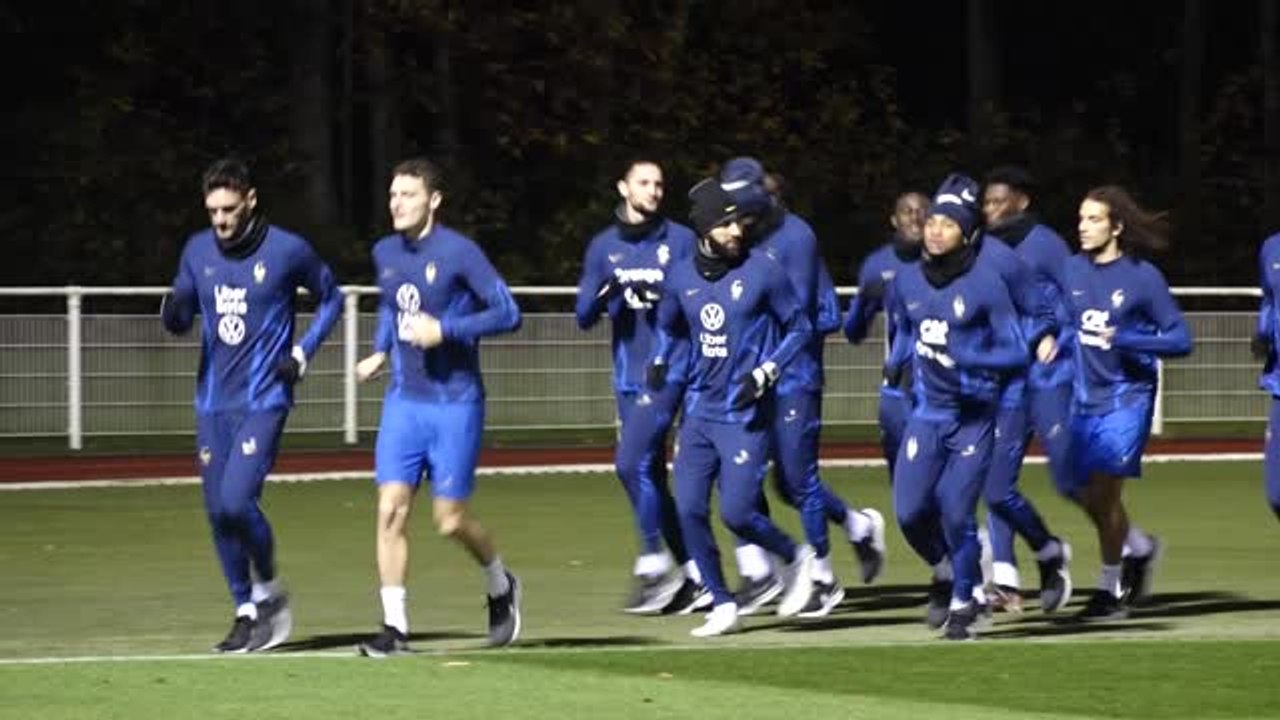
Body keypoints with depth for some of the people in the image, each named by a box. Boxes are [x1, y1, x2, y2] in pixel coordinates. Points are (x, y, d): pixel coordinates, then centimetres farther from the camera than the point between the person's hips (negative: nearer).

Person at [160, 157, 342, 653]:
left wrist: (302, 353, -3)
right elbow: (180, 320, 13)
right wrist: (173, 312, -12)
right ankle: (247, 613, 18)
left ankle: (268, 590, 5)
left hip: (263, 401, -5)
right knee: (218, 512, 4)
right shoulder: (198, 251, 5)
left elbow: (330, 298, 8)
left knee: (237, 500, -19)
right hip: (213, 402, 5)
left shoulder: (287, 251, -6)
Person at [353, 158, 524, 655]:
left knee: (450, 519, 0)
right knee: (391, 509, -7)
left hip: (455, 403, -5)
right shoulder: (385, 254, 7)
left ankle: (501, 586, 29)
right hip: (404, 401, 5)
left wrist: (445, 329, -20)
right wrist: (381, 351, 12)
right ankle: (395, 627, -3)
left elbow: (507, 313, -13)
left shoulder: (458, 253, -12)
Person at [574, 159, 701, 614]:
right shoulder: (603, 247, 11)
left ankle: (655, 564, -8)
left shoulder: (680, 241, 1)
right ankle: (692, 573, 15)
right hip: (627, 376, 5)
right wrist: (604, 294, -14)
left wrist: (661, 297, -20)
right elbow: (584, 316, 7)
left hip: (669, 369, -5)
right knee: (651, 476, 6)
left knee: (631, 462, -17)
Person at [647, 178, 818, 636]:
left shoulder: (762, 272, -9)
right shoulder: (681, 278, 5)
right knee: (689, 509, -2)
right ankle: (722, 605, 12)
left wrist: (766, 373, -13)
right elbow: (669, 326, 24)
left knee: (736, 512, -11)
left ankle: (796, 558, 18)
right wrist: (660, 360, 4)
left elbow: (799, 327, 0)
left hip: (745, 414, -5)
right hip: (699, 409, 5)